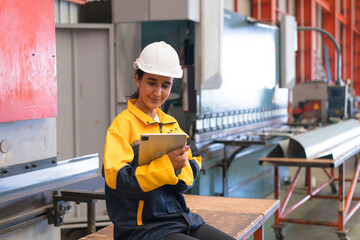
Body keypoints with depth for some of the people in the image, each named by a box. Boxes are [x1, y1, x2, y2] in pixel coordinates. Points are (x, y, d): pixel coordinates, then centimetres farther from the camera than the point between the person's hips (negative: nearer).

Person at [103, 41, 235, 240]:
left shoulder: (171, 124, 15)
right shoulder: (123, 124, -6)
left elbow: (193, 168, 11)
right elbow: (116, 177, -17)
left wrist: (181, 166, -12)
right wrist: (166, 165, -25)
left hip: (179, 216, 7)